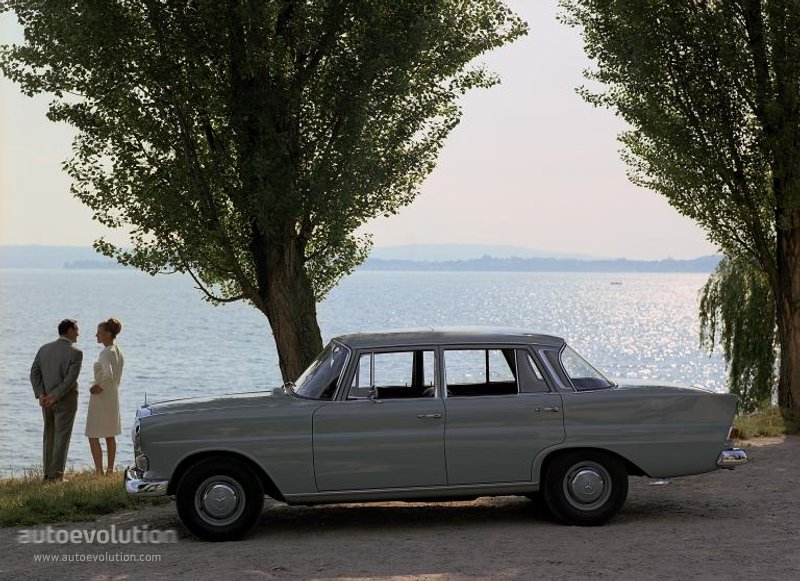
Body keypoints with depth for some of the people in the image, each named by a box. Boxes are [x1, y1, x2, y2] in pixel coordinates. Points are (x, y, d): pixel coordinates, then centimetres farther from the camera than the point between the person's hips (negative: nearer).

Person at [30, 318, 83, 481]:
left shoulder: (44, 349, 6)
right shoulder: (76, 353, -11)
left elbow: (34, 373, -2)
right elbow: (71, 378, -20)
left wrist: (41, 395, -8)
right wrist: (56, 397, -17)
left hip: (46, 400, 5)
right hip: (66, 401, -5)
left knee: (49, 437, 15)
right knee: (62, 438, -1)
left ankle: (47, 473, 18)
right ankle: (56, 475, -4)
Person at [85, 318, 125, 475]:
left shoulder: (106, 353, -21)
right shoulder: (118, 352, 7)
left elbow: (108, 375, -36)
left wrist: (100, 387, -20)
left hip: (101, 397, -9)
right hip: (114, 396, 10)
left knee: (93, 437, -3)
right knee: (110, 435, 17)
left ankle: (99, 471, -5)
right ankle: (110, 469, 23)